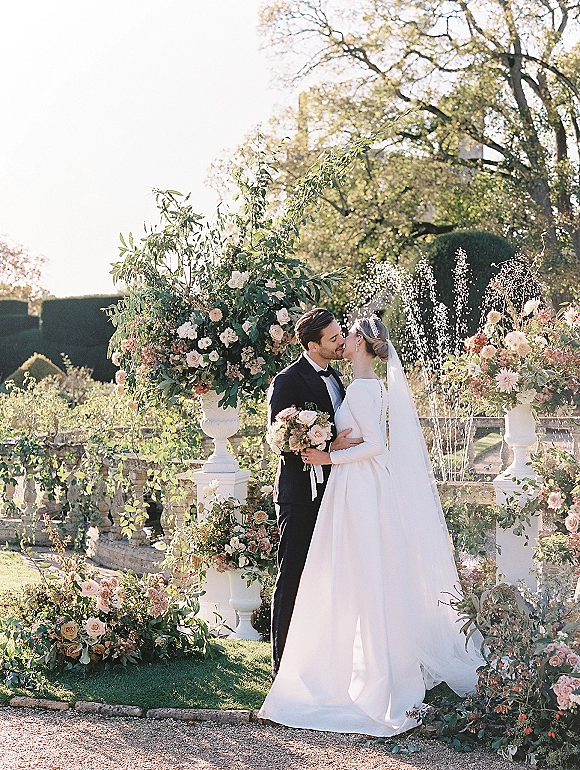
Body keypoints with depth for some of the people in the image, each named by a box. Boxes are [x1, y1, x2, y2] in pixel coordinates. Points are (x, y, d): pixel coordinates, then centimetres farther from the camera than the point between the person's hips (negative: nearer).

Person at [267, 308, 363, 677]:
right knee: (293, 581, -2)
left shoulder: (335, 378, 14)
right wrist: (330, 448, -25)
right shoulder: (289, 381, -13)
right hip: (301, 497, -8)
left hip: (330, 493, 8)